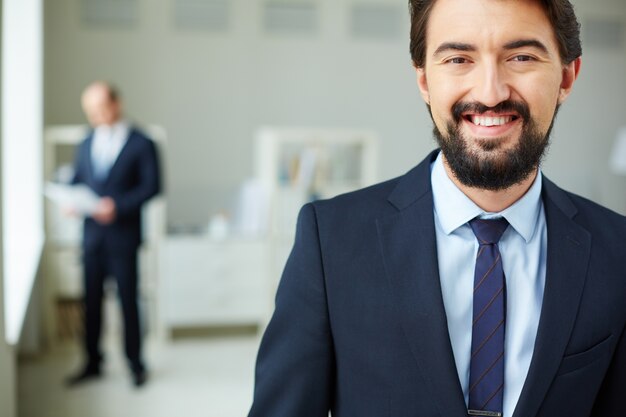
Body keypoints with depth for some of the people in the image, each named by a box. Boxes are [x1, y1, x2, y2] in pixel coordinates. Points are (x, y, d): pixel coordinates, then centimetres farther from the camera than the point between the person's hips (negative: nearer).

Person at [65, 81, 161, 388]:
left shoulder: (141, 144, -3)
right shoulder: (86, 144, 14)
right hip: (91, 233, 5)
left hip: (123, 235, -4)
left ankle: (135, 365, 17)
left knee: (127, 301, 3)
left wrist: (118, 205, -18)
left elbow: (151, 186, -8)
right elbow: (76, 179, 15)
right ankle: (92, 363, 22)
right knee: (91, 300, 9)